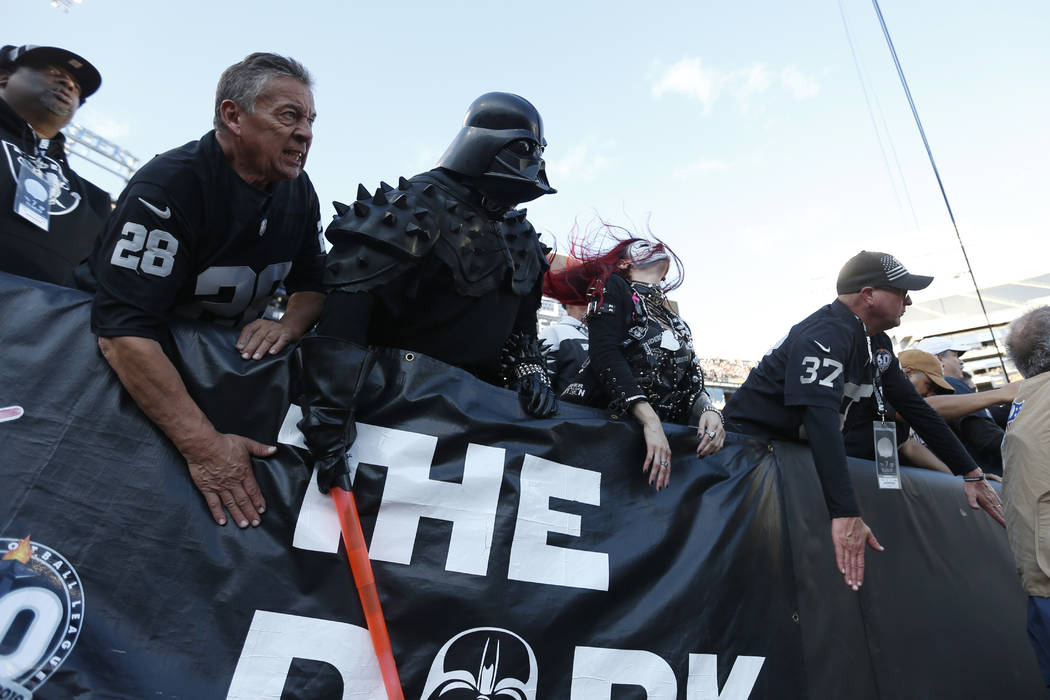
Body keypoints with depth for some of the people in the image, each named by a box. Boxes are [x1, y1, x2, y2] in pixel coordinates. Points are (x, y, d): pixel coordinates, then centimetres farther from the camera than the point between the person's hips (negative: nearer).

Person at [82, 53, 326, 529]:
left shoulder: (298, 191, -3)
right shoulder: (169, 186, -24)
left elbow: (311, 281, 5)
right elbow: (123, 329, -31)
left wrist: (289, 325, -20)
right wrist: (204, 446, -39)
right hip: (140, 369, -4)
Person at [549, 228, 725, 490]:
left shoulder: (672, 317, 24)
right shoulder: (613, 287, 7)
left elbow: (692, 382, 17)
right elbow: (605, 355, -10)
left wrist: (709, 410, -7)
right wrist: (650, 420, -21)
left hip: (667, 430, 6)